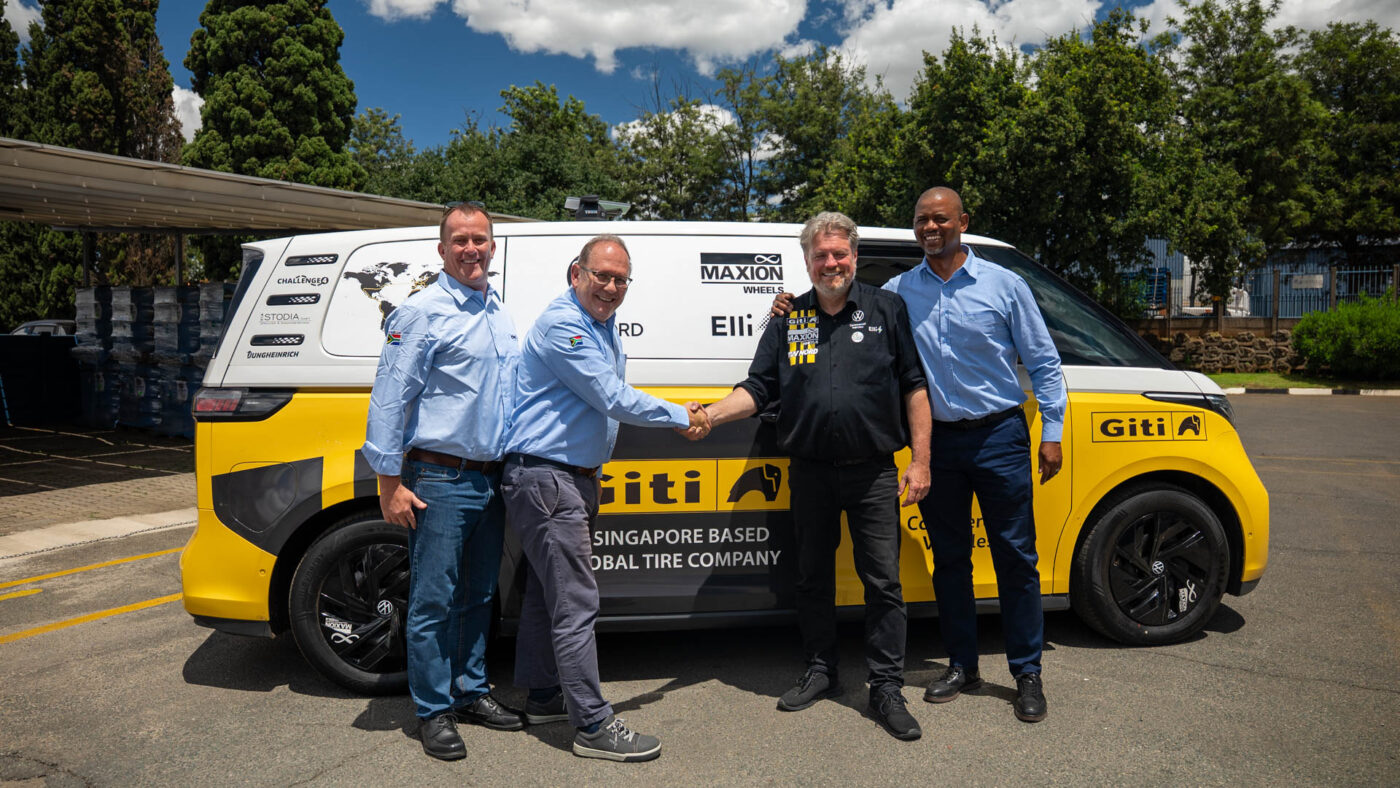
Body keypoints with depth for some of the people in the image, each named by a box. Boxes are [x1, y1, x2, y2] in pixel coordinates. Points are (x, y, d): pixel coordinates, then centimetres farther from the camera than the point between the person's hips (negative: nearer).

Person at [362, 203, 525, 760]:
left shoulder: (500, 313, 14)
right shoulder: (422, 312, -8)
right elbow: (389, 400, -12)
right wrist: (390, 482, -15)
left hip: (489, 479, 7)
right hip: (440, 480, -7)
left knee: (478, 595, 16)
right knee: (433, 600, 1)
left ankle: (470, 691, 30)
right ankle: (434, 711, 15)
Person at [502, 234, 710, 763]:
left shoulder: (604, 325, 14)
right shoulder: (562, 325, -17)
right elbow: (614, 401, -20)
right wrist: (681, 417, -10)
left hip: (577, 477, 10)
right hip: (545, 477, -10)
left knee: (548, 592, 18)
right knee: (575, 602, -7)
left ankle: (544, 697, 31)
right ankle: (593, 726, 0)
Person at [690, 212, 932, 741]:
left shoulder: (887, 310, 3)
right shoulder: (788, 319, 8)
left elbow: (914, 387, 2)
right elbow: (758, 389, 6)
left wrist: (920, 461, -4)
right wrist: (709, 415, -11)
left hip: (874, 473, -2)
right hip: (810, 473, 3)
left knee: (883, 582, 1)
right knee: (813, 577, 13)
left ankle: (887, 688, 14)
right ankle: (821, 673, 30)